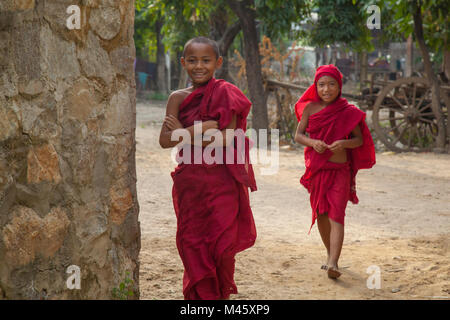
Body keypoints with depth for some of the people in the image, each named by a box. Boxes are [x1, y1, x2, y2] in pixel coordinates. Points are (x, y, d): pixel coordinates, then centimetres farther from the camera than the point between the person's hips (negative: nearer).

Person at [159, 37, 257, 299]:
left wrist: (182, 133, -9)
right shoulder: (178, 98, 7)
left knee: (220, 245, -1)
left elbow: (226, 139, -13)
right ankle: (199, 295, 16)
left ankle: (223, 294, 12)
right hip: (189, 184, 3)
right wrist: (199, 129, -15)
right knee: (191, 244, 6)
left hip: (221, 182, -3)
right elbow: (165, 140, -2)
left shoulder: (226, 95, -3)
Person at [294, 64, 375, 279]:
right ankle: (330, 253, 34)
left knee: (336, 215, -13)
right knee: (320, 215, 13)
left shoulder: (348, 111, -2)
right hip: (316, 169, 3)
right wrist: (312, 143, -18)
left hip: (340, 170, -3)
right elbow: (298, 135, 3)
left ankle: (333, 264, -22)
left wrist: (343, 143, -19)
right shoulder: (310, 108, 1)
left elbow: (359, 139, 2)